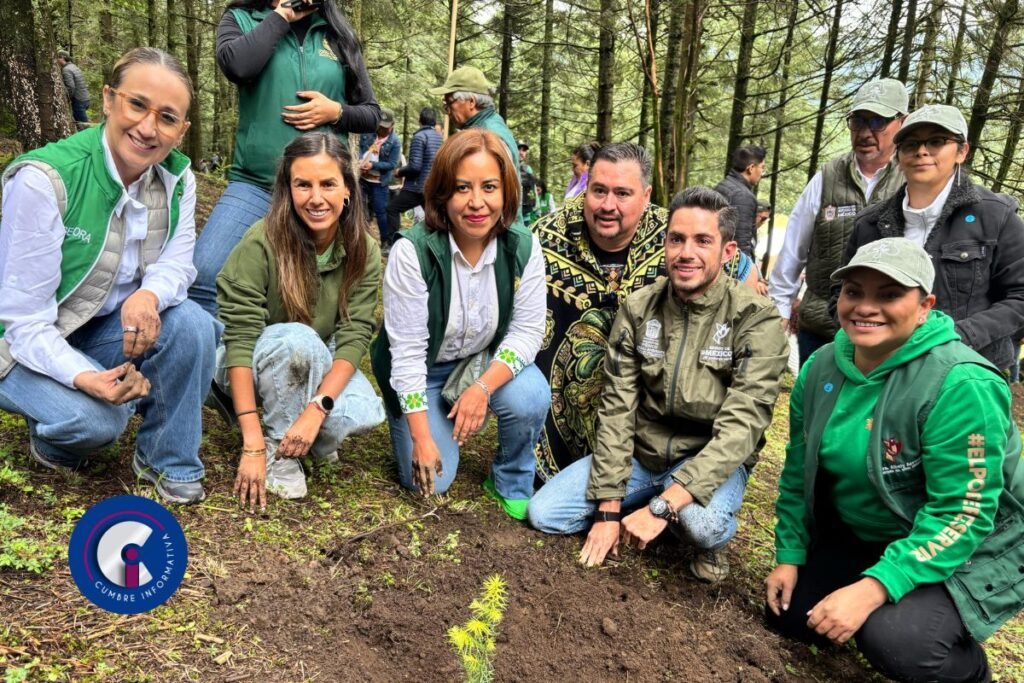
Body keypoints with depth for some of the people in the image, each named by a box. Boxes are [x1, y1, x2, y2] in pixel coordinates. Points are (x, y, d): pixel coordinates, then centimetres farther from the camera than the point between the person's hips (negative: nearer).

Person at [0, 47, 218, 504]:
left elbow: (177, 264, -8)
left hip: (110, 331, 5)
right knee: (98, 417, -31)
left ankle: (166, 460, -2)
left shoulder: (177, 178, -10)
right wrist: (84, 378, -41)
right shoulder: (44, 179, -26)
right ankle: (50, 437, 9)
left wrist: (149, 294, -33)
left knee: (193, 325, -23)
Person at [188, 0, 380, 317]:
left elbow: (372, 113, 14)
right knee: (204, 274, -18)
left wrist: (336, 112, -6)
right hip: (255, 183, -1)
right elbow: (236, 65, -15)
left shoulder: (338, 35, 12)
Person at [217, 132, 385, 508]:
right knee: (298, 339, -36)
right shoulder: (262, 242, -26)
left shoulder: (364, 252, -14)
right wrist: (253, 443, -33)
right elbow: (239, 338, -29)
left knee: (364, 413, -27)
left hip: (317, 366, 3)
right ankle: (279, 446, -13)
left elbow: (355, 335, -18)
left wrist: (317, 408, -33)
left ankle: (309, 439, 5)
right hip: (256, 362, -3)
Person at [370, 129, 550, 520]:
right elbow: (407, 351, -23)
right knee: (430, 481, -10)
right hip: (422, 369, -2)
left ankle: (511, 484, 1)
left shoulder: (523, 248, -17)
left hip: (486, 363, 2)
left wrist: (482, 389, -31)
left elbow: (527, 331, -14)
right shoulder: (413, 251, -26)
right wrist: (422, 438, -22)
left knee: (531, 398, -29)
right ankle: (427, 420, 24)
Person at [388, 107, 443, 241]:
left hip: (417, 187, -7)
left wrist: (400, 172, -2)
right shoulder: (440, 138, 9)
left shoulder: (419, 136, -13)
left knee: (392, 209, 3)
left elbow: (415, 166, -20)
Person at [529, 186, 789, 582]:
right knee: (544, 514, -9)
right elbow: (617, 408, -6)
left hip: (710, 462, -3)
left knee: (702, 524, -36)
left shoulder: (757, 321, -17)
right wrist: (608, 508, -12)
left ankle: (711, 538, 2)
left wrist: (662, 506, -33)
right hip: (639, 453, 4)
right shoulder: (637, 309, -5)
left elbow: (739, 429, -24)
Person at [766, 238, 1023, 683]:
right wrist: (789, 555, 2)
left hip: (969, 552, -6)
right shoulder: (822, 367, -8)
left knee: (893, 639, -29)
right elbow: (799, 471, 3)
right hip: (860, 538, 7)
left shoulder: (961, 386, -28)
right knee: (788, 615, 5)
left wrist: (872, 588, -33)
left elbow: (962, 515, -28)